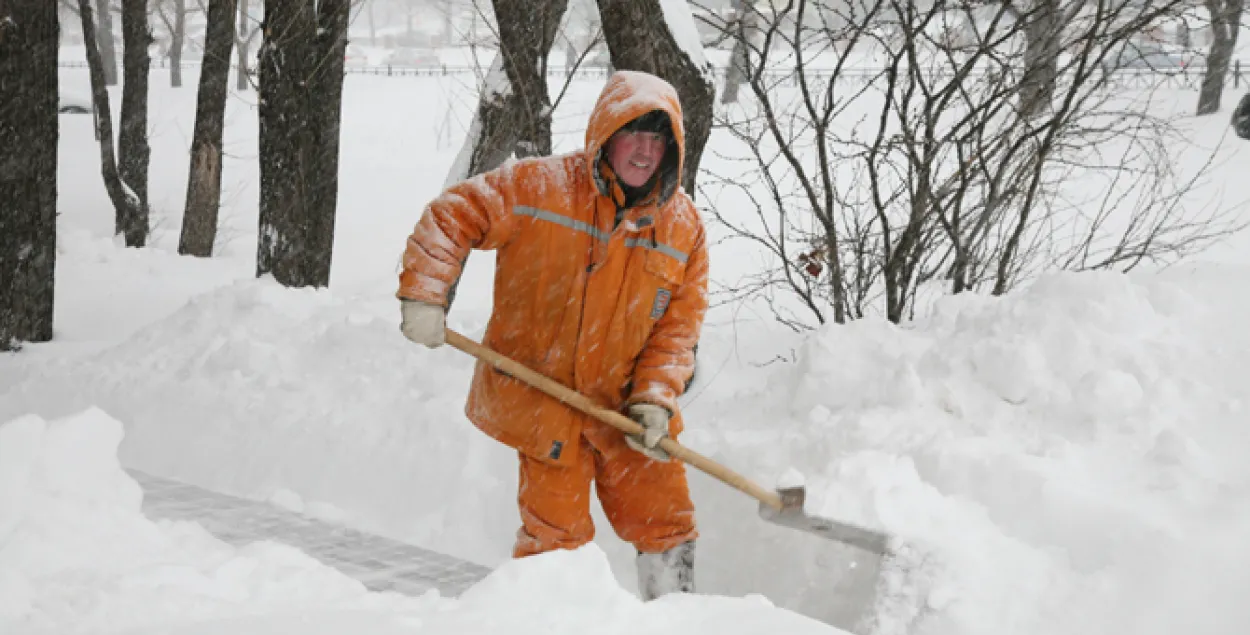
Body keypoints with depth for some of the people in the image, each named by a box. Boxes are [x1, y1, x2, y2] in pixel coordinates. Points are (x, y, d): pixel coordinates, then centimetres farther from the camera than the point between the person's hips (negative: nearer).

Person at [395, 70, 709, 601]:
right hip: (541, 394, -3)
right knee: (557, 533, 0)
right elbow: (451, 217, -8)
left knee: (667, 522, 8)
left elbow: (679, 322, 0)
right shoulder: (539, 186, -13)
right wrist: (424, 295, -18)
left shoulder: (683, 225, -1)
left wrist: (656, 397, -11)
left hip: (625, 405, 4)